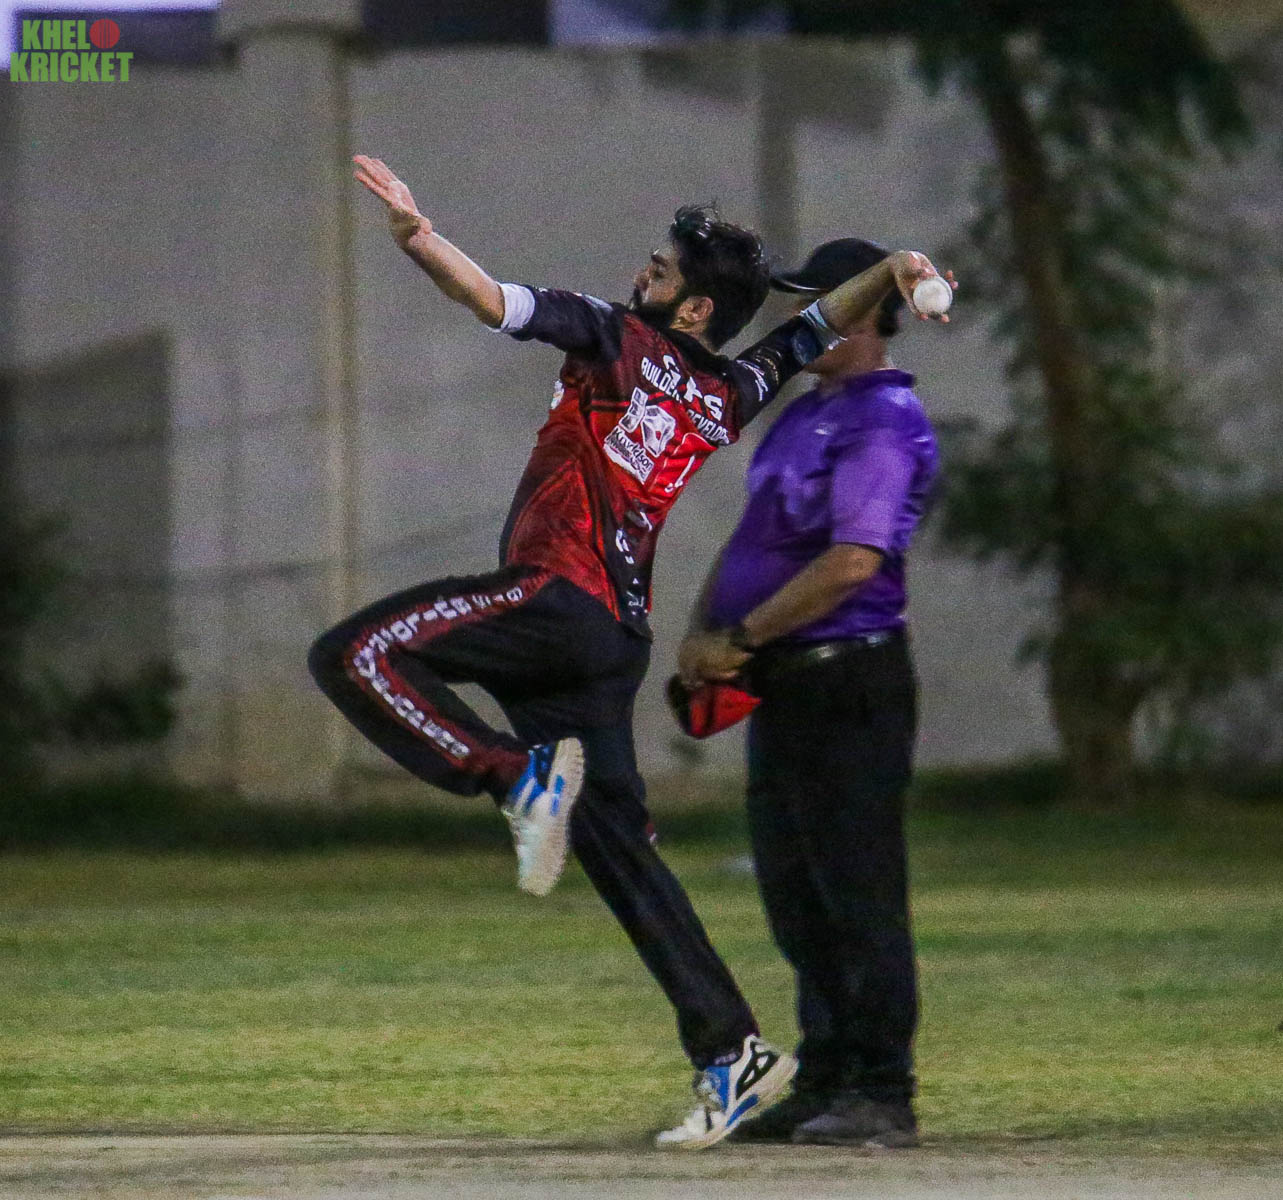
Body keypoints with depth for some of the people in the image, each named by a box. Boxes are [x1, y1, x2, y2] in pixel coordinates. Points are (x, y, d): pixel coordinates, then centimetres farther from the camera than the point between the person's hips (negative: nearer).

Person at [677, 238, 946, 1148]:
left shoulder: (885, 423, -13)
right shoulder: (806, 416, 18)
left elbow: (852, 562, -23)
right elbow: (750, 539, 22)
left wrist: (742, 638, -17)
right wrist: (704, 633, 5)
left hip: (848, 685, -10)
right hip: (783, 688, 10)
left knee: (859, 895, -9)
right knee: (797, 900, 12)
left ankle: (882, 1098, -7)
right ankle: (825, 1086, 19)